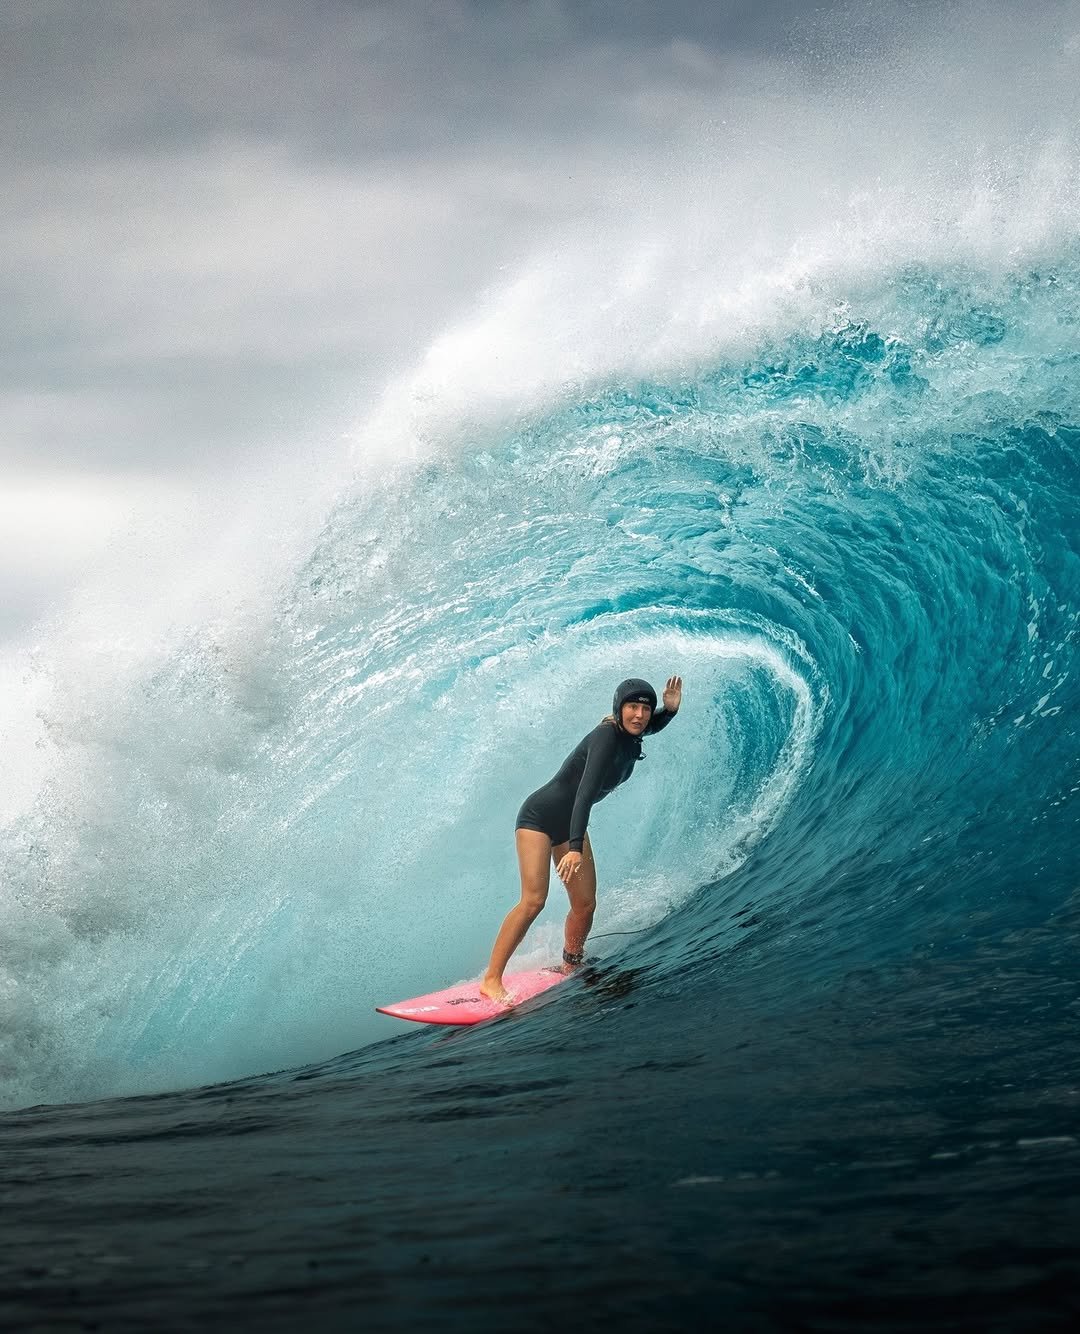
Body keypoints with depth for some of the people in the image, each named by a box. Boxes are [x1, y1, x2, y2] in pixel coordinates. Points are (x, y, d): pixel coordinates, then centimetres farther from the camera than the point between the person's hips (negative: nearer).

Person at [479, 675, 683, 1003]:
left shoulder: (631, 737, -3)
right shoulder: (606, 737, -27)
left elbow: (650, 725, 24)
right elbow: (586, 793, -37)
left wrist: (671, 708, 1)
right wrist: (575, 848, -46)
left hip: (571, 824, 8)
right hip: (540, 816, -8)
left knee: (585, 905, 2)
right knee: (533, 900, -19)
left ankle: (570, 972, 23)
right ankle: (492, 980, -18)